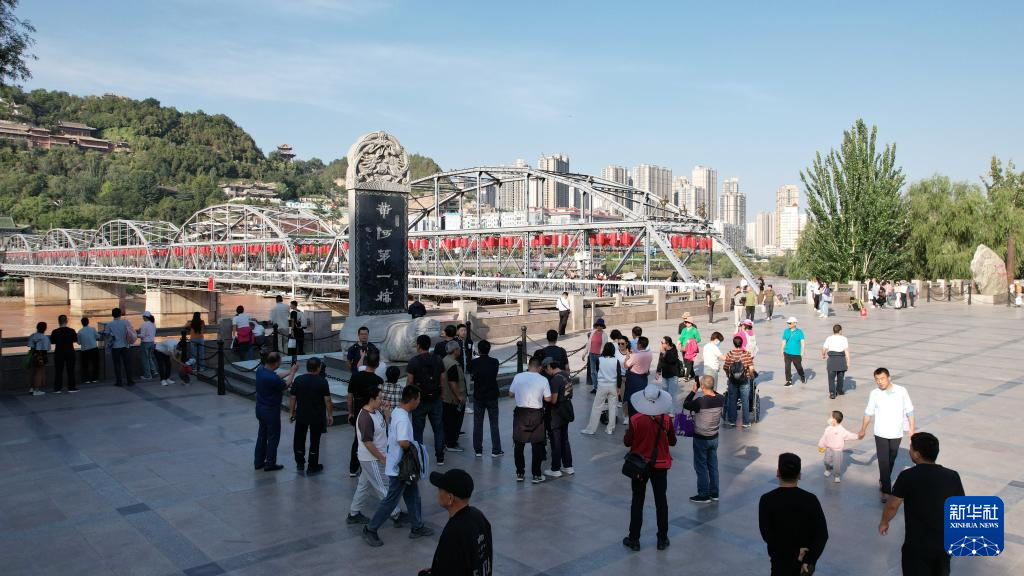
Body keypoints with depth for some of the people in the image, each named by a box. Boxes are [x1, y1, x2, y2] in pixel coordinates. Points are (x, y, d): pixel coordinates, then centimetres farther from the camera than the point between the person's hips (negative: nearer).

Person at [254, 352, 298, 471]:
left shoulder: (260, 370, -4)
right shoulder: (272, 378, -30)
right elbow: (286, 385, -11)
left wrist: (288, 372, 15)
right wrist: (293, 372, 1)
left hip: (260, 408, 9)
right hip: (271, 411, -9)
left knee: (262, 435, 18)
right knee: (273, 437, 5)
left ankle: (258, 461, 26)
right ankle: (270, 464, 13)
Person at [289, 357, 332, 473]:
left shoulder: (298, 380, -5)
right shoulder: (322, 381, -12)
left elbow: (292, 398, -2)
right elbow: (327, 400, -10)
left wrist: (292, 412, 10)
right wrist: (330, 415, 0)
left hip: (301, 416, 2)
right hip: (317, 416, -2)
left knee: (299, 438, 17)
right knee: (314, 441, 8)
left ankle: (300, 463, 27)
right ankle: (312, 466, 15)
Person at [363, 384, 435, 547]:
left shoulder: (397, 411, 3)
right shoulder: (403, 419, -27)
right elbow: (403, 442, -38)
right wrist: (415, 446, -17)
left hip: (405, 466, 10)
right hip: (399, 468, -10)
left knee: (413, 495, 18)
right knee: (391, 500, 3)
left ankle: (417, 527, 30)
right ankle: (370, 530, 15)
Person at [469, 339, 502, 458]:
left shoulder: (474, 362, -9)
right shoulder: (494, 362, -8)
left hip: (478, 396, 0)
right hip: (492, 396, 0)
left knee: (477, 424, 10)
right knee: (494, 424, 7)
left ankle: (478, 450, 14)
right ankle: (495, 450, 9)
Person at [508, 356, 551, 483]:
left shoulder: (518, 377, -5)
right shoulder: (543, 380, -9)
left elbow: (510, 394, 3)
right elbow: (548, 399, -6)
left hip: (520, 413, 2)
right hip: (536, 415, -1)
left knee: (519, 445, 13)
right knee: (537, 445, 10)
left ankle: (520, 473, 21)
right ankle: (536, 475, 15)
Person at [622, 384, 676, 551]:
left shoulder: (635, 420, -19)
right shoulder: (666, 419, -14)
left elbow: (627, 442, -10)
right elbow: (672, 441, -2)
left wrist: (628, 431, 8)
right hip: (660, 465, 1)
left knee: (637, 501, 10)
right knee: (661, 501, 14)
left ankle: (634, 539, 17)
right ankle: (662, 539, 22)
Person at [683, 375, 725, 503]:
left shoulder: (700, 401, -28)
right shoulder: (721, 399, -11)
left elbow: (685, 405, -11)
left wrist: (693, 390, -6)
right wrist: (711, 389, 3)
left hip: (701, 439, -6)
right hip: (714, 437, 6)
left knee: (701, 467, 8)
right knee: (713, 466, 18)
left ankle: (703, 495, 16)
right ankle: (714, 493, 28)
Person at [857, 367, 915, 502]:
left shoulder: (901, 391, -10)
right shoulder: (874, 394, -7)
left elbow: (909, 411, -2)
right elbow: (868, 413, 4)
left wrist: (912, 429, -3)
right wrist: (862, 431, 11)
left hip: (896, 434, 1)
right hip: (880, 434, -1)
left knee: (891, 461, 17)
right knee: (883, 462, -5)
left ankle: (883, 481, 38)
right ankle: (886, 490, -1)